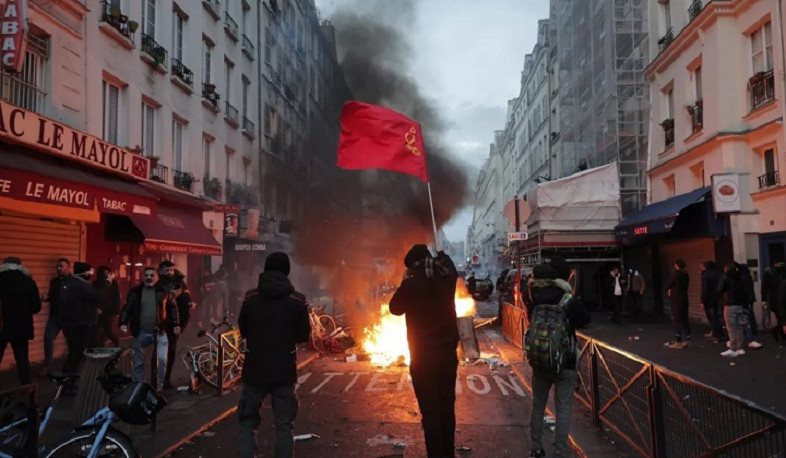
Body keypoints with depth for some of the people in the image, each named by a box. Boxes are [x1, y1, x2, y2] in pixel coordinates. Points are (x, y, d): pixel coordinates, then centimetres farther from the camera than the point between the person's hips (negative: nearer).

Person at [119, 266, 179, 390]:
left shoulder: (163, 291, 2)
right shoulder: (135, 291, 3)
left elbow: (172, 307, 6)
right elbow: (127, 308, 4)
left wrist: (175, 324, -1)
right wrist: (123, 323, -10)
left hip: (159, 332, -1)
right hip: (140, 333, 2)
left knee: (162, 359, -12)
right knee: (138, 362, 10)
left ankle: (159, 387, 3)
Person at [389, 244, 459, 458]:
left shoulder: (412, 285, -18)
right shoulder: (447, 278, -3)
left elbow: (395, 308, -1)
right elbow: (448, 265, 22)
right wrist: (440, 254, 37)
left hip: (423, 359, -5)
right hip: (448, 354, 5)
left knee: (430, 412, 2)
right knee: (447, 409, 15)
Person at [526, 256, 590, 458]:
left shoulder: (535, 299, -7)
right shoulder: (569, 301, -14)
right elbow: (586, 319, 1)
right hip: (565, 363, -3)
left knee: (537, 406, 17)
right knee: (563, 410, 5)